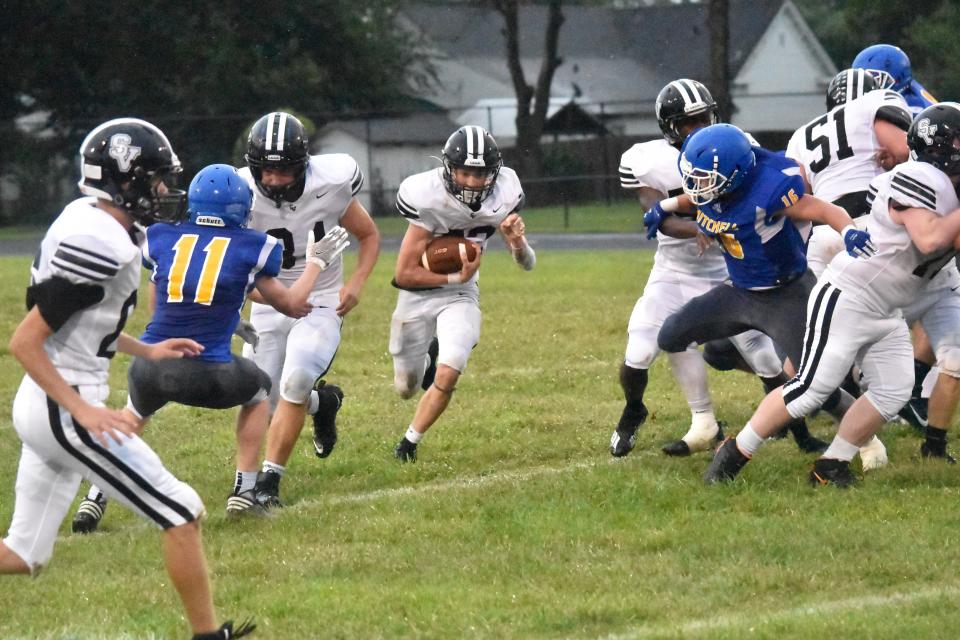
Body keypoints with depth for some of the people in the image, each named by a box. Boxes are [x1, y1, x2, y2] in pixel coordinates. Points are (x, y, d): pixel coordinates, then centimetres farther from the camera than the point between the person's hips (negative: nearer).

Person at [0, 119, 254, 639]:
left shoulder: (86, 219, 8)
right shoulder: (98, 246, -21)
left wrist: (145, 351, 23)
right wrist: (84, 411, -22)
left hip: (42, 404, 10)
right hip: (64, 409, -10)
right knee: (182, 513, 1)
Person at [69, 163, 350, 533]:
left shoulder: (161, 238, 7)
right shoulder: (251, 247, 0)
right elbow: (292, 305, 14)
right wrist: (316, 261, 30)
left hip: (152, 364, 3)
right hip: (207, 374, -3)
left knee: (135, 415, 34)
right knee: (257, 392, 29)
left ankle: (94, 499, 18)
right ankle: (243, 493, 23)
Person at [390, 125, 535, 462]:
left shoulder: (502, 195, -15)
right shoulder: (428, 198, -27)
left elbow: (528, 264, -6)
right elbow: (404, 273, -22)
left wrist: (517, 242, -27)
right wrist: (454, 278, -25)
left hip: (461, 296, 2)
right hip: (417, 295, -2)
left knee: (446, 377, -18)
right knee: (406, 388, 13)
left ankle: (409, 442, 6)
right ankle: (428, 356, 49)